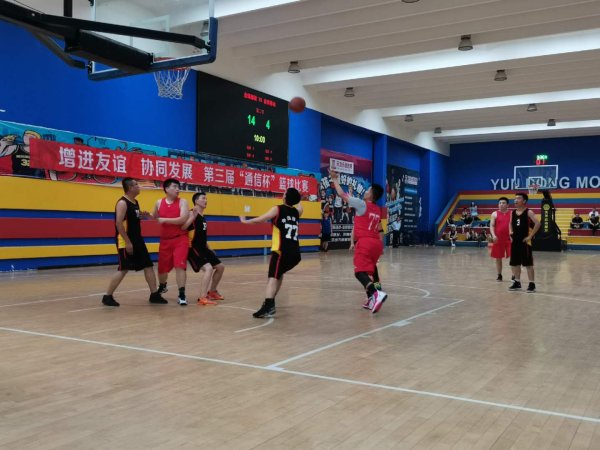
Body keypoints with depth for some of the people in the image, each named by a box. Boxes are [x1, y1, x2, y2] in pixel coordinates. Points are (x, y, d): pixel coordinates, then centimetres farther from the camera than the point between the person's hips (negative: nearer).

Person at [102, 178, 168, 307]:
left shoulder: (135, 202, 13)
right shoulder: (122, 203, -15)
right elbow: (119, 223, -22)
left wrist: (142, 215, 7)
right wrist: (127, 242, -24)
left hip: (138, 240, 9)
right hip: (126, 242, -9)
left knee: (148, 266, 7)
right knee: (123, 269, -7)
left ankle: (154, 295, 13)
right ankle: (107, 296, 4)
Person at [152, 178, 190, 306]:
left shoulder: (182, 202, -6)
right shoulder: (159, 203, 4)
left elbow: (182, 219, -21)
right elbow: (154, 218, 22)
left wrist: (164, 220, -19)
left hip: (180, 239, -3)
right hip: (165, 240, 4)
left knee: (180, 266, -15)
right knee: (162, 268, 14)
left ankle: (182, 295, -9)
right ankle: (162, 286, 45)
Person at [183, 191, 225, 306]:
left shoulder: (203, 217, 15)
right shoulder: (192, 213, -12)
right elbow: (183, 228, -28)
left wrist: (208, 248, 25)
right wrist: (193, 216, -33)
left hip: (203, 248, 10)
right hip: (194, 248, -10)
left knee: (220, 267, 16)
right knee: (208, 268, -26)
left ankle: (212, 292, 31)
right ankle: (202, 298, -24)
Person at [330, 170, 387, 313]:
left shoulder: (362, 204, -4)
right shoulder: (377, 210, 17)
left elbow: (342, 194, 0)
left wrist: (335, 179, 11)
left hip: (365, 242, -8)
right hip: (376, 243, 8)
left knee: (360, 272, -12)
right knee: (368, 271, 19)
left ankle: (376, 293, -34)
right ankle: (372, 300, 17)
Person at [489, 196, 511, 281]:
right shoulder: (495, 214, 3)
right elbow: (491, 226, -2)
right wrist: (493, 235, -18)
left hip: (509, 239, 0)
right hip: (498, 239, 0)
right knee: (498, 258, 7)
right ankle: (499, 275, 19)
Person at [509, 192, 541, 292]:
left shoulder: (528, 212, -10)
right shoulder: (513, 212, 9)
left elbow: (537, 223, -18)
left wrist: (530, 236, -18)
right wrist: (511, 232, 10)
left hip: (525, 241, -7)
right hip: (515, 241, 7)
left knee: (528, 264, -3)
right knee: (514, 263, 12)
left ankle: (532, 284, 3)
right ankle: (517, 282, 24)